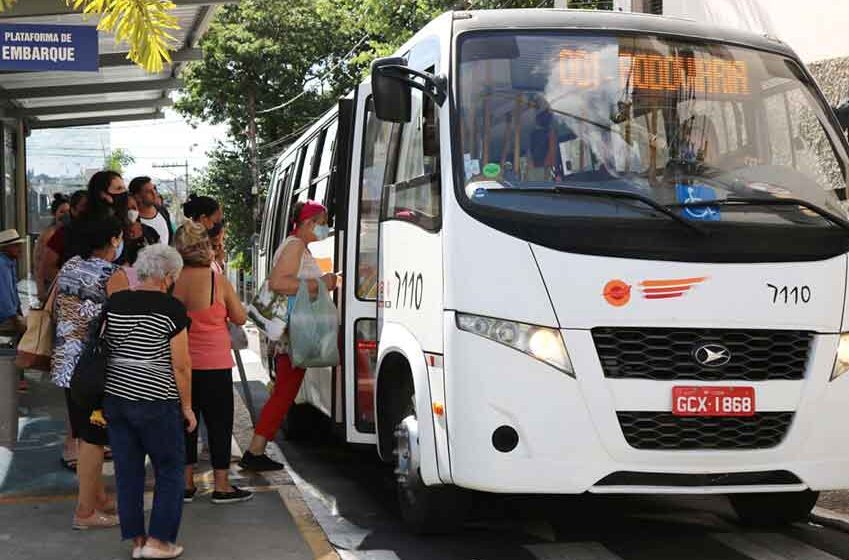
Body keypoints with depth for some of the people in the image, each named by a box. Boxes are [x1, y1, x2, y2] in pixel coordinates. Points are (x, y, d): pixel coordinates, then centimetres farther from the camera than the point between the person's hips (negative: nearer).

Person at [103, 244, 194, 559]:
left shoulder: (113, 303, 4)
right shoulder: (171, 309, -11)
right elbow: (181, 365, -10)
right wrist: (186, 406, 0)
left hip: (115, 398, 5)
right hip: (156, 403, -5)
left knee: (127, 470, 13)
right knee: (170, 470, 9)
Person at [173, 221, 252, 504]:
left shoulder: (172, 282, -6)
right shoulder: (218, 281, -13)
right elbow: (240, 318, -1)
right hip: (214, 364, -3)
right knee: (219, 422, 7)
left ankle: (186, 483, 19)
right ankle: (221, 486, 11)